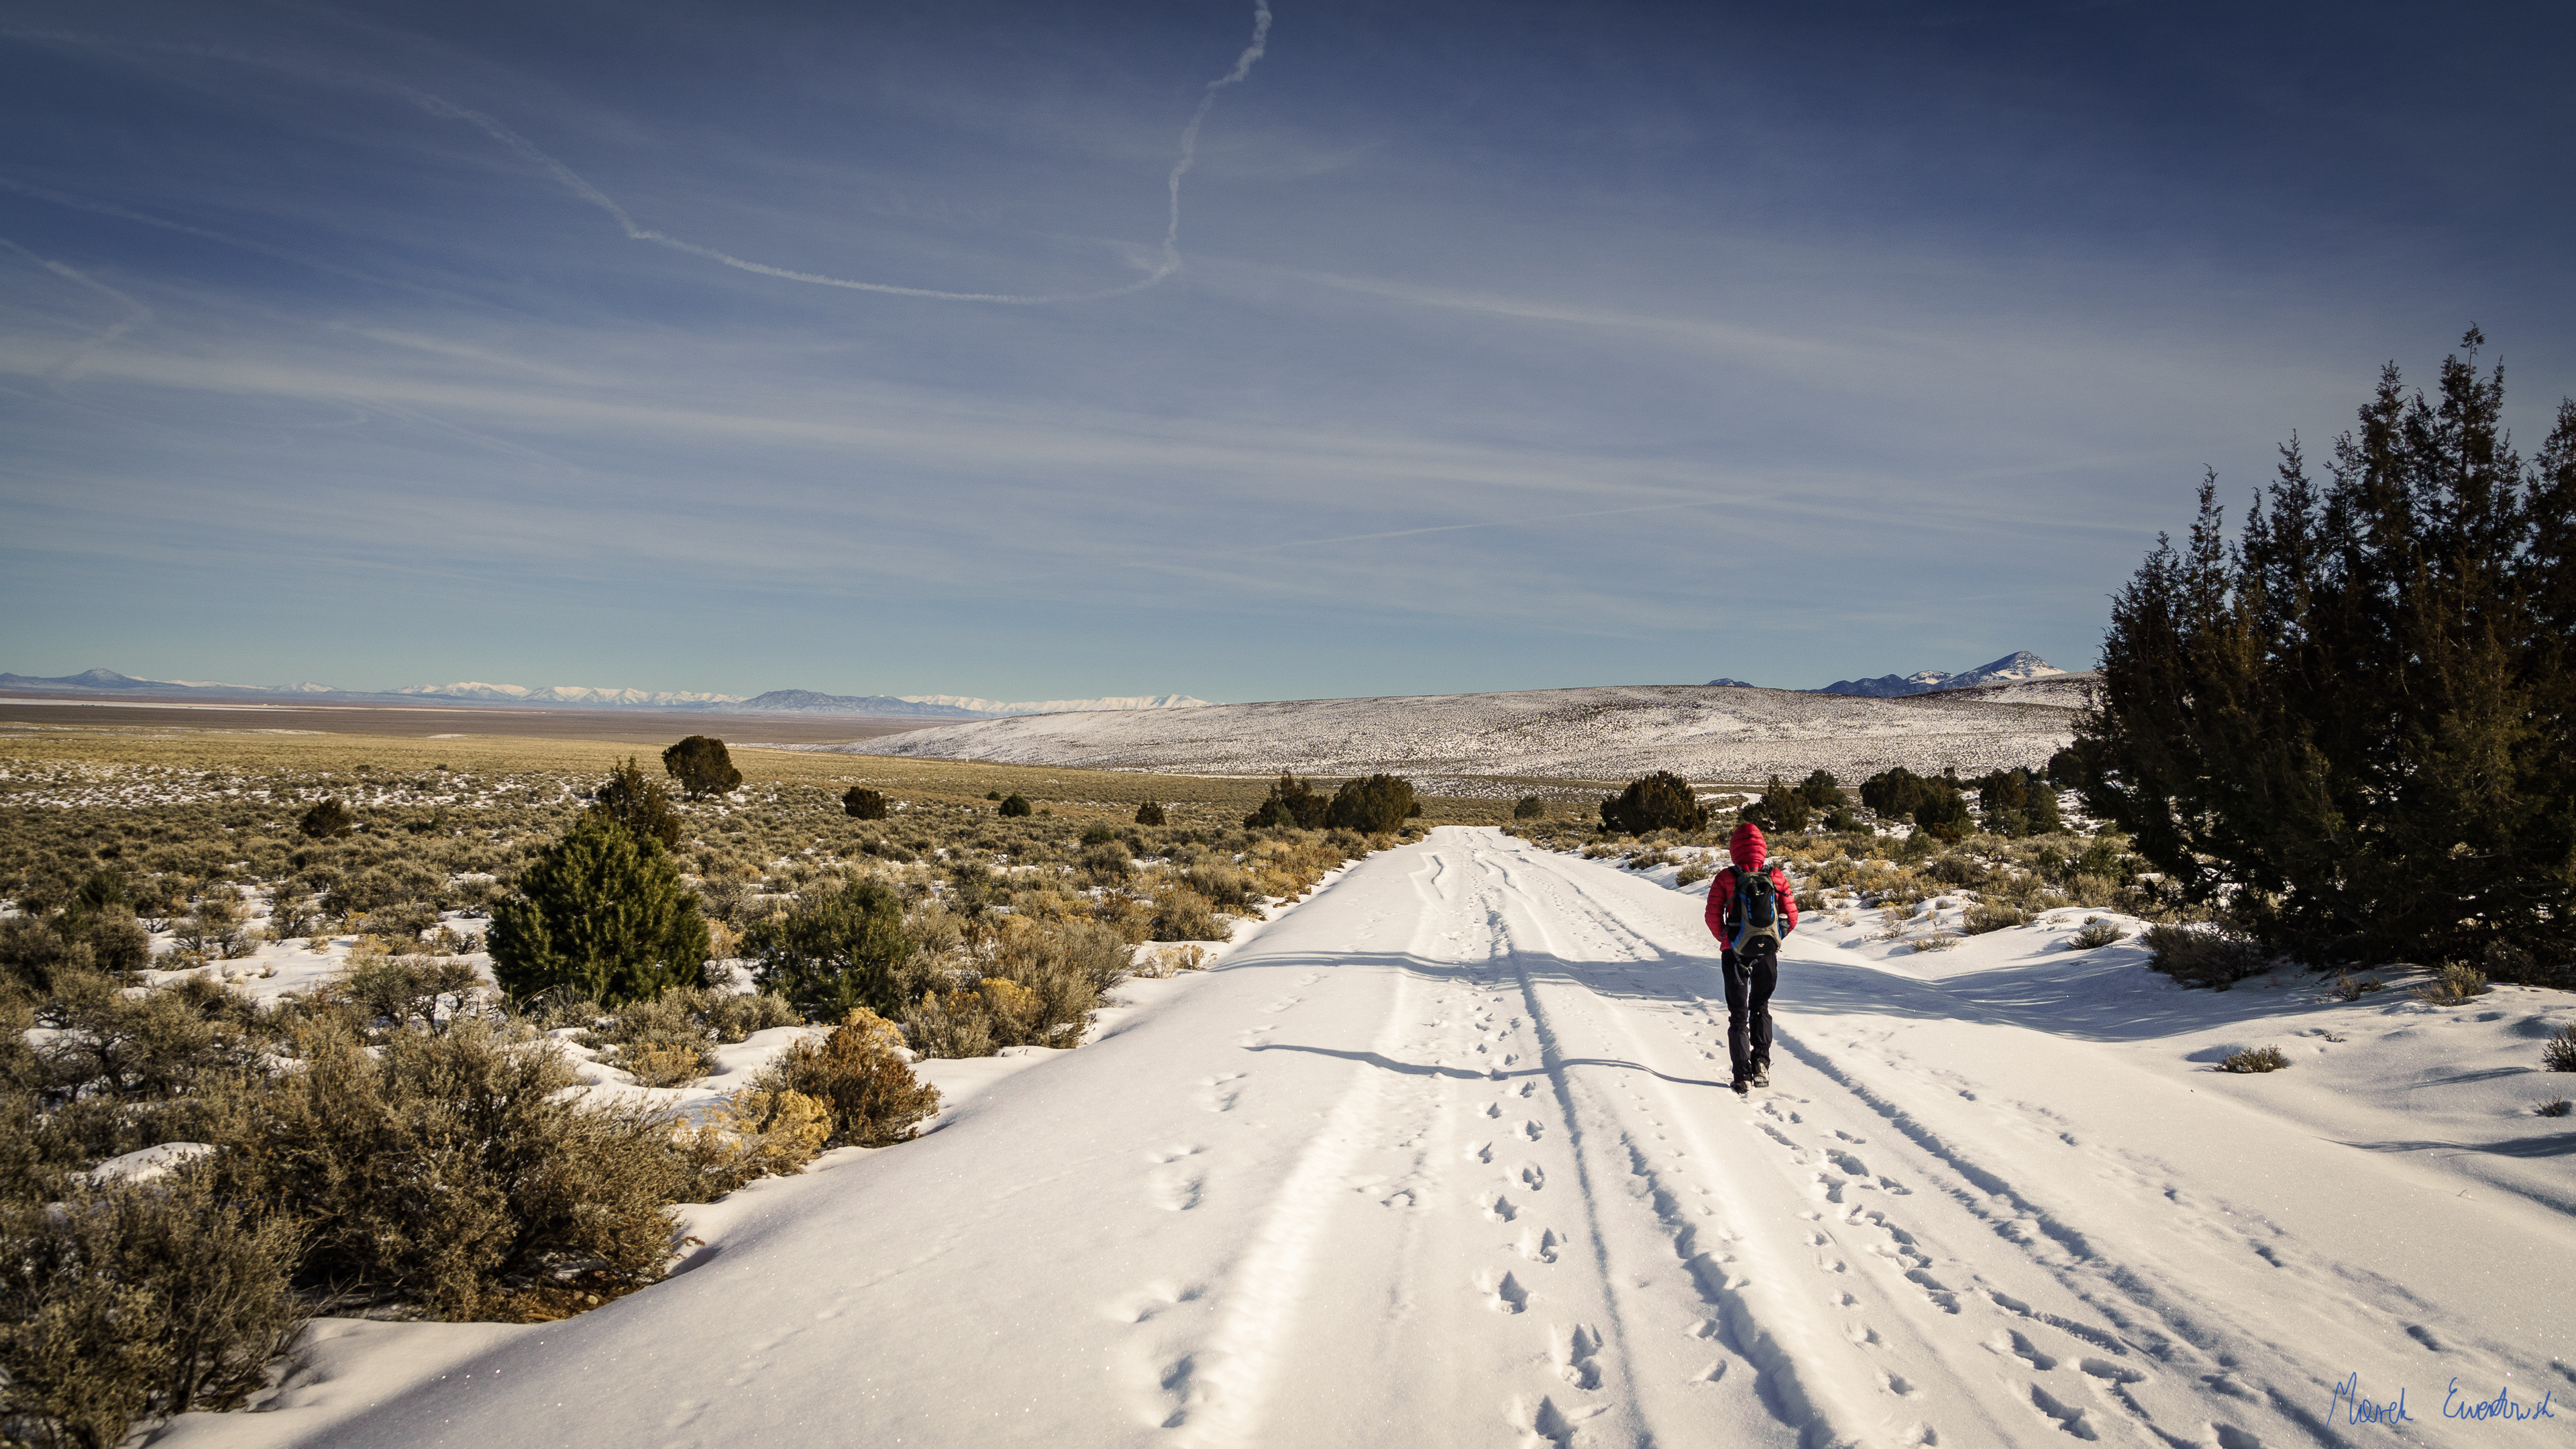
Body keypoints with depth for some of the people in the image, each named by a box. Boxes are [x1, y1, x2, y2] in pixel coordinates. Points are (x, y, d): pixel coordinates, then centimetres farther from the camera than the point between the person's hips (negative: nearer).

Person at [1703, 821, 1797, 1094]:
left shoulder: (1725, 879, -9)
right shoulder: (1777, 878, -4)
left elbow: (1713, 917, -11)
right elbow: (1792, 918, -3)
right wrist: (1773, 939, 14)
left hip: (1735, 955, -2)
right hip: (1767, 955, 2)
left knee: (1738, 1015, 9)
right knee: (1761, 1007, 24)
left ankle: (1742, 1076, 0)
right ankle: (1761, 1062, 7)